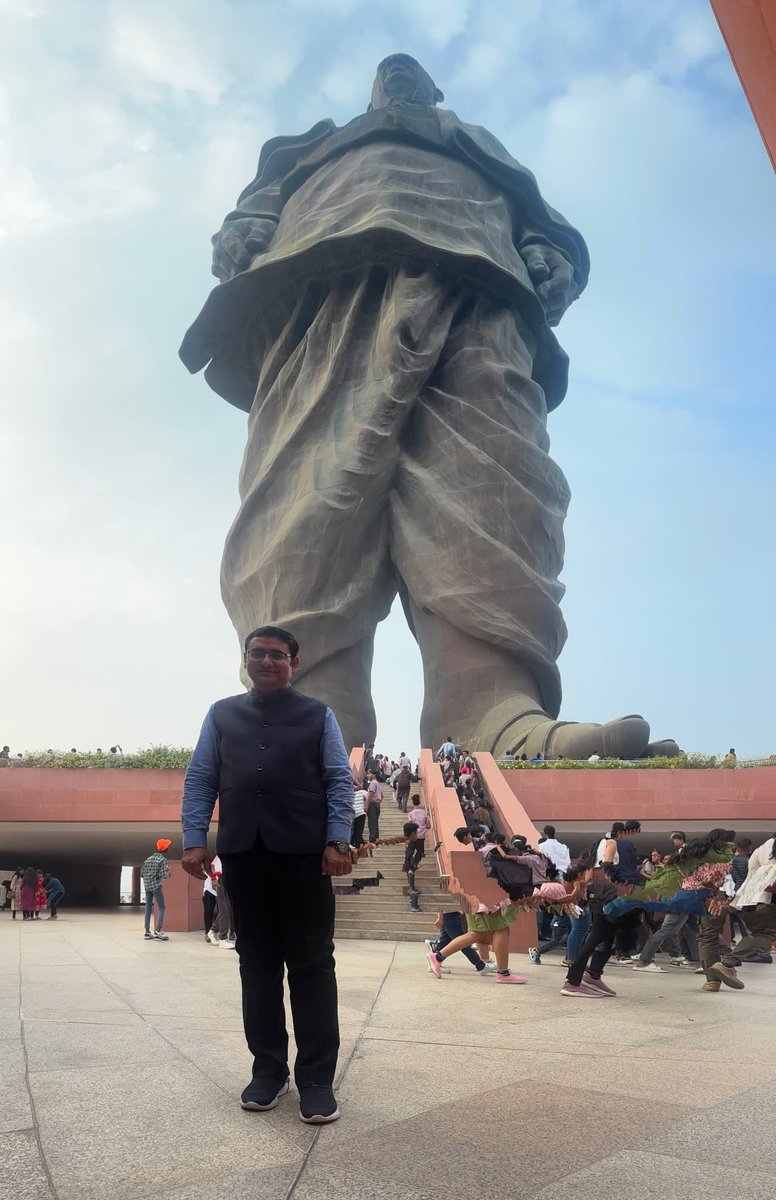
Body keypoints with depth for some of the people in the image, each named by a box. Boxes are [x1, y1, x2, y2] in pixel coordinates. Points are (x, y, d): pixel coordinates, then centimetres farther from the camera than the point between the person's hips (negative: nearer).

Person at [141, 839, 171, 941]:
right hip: (156, 886, -6)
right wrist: (168, 873, 7)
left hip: (147, 887, 6)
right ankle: (158, 932, -15)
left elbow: (142, 873, 14)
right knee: (161, 908, -3)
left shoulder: (148, 859, 13)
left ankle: (147, 932, 11)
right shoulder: (162, 860, -6)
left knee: (148, 908, 10)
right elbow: (163, 875, -13)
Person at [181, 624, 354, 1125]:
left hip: (303, 854, -2)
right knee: (257, 962, 9)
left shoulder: (319, 715, 9)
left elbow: (340, 781, 2)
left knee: (311, 963, 0)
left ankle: (317, 1079, 8)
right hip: (242, 853, 2)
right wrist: (195, 839, -3)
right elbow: (200, 780, 9)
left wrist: (337, 842, -9)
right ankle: (269, 1069, 21)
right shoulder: (222, 715, 14)